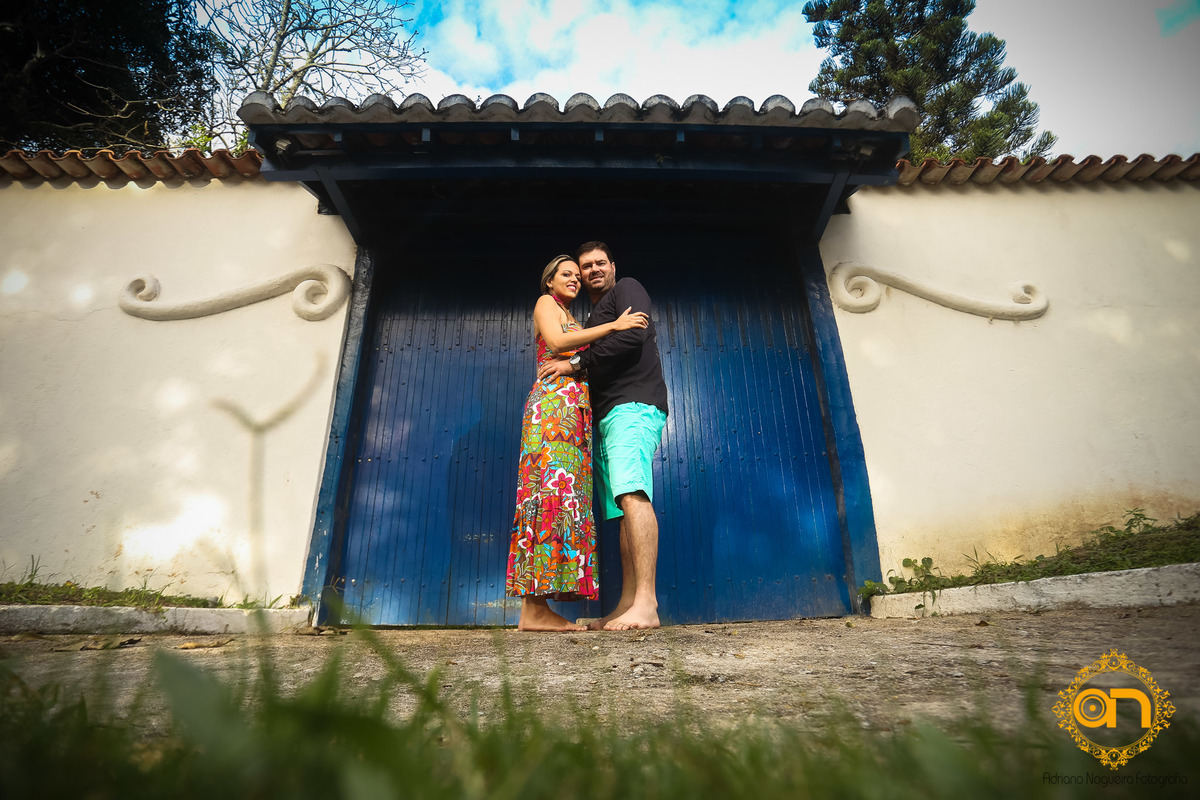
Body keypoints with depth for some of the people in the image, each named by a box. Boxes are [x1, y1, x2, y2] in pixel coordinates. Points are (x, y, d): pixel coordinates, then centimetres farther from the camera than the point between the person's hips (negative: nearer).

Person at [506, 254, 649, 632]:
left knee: (567, 497, -3)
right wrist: (613, 325, -8)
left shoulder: (574, 323, 33)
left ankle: (536, 606, -5)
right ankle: (534, 608, -21)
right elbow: (557, 341, -9)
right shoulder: (545, 303, 10)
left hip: (575, 411, 8)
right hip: (555, 399, -8)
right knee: (552, 491, -18)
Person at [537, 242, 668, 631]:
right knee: (623, 507, 2)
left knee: (632, 493, -25)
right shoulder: (594, 316, 31)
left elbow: (633, 336, -12)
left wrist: (576, 362, -7)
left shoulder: (627, 289, 8)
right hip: (609, 416, 9)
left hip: (634, 405, -9)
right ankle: (627, 605, 2)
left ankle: (646, 604, -29)